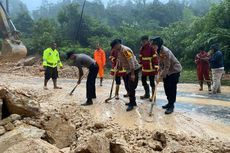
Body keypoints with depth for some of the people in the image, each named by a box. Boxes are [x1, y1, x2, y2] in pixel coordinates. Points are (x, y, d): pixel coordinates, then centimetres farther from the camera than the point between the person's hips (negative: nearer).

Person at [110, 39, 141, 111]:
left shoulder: (125, 50, -22)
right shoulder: (119, 50, 7)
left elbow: (131, 62, -27)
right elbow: (120, 60, 19)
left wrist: (132, 74, -28)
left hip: (134, 69, -10)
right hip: (128, 70, 10)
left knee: (131, 87, -8)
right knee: (128, 86, 13)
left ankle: (131, 104, 0)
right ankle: (132, 102, 24)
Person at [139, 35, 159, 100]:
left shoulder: (151, 48, -14)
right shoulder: (142, 48, 9)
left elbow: (155, 58, -16)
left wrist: (156, 67, -20)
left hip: (151, 68, -8)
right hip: (144, 68, 8)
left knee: (152, 82, -1)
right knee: (143, 80, 15)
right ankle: (147, 94, 33)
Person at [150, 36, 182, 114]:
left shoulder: (165, 52, -30)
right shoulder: (158, 50, -2)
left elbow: (167, 66, -29)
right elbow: (160, 62, 9)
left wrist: (161, 76, -25)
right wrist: (160, 72, 1)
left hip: (174, 70, -9)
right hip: (167, 71, 9)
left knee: (172, 88, -7)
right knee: (166, 87, 12)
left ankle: (171, 106, 0)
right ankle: (169, 103, 25)